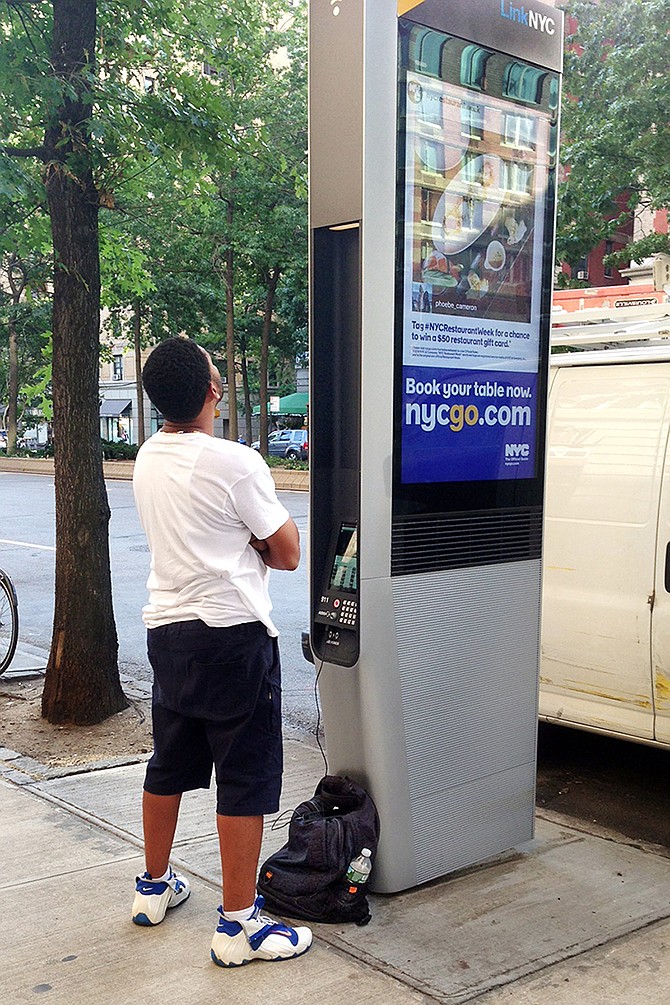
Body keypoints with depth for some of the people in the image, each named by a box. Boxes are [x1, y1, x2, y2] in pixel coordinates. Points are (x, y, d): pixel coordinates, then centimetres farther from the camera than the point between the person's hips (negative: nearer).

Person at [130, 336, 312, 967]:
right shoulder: (235, 464, -17)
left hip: (166, 627, 8)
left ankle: (154, 887, 35)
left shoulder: (147, 459, 6)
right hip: (232, 633, -8)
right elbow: (287, 553, -10)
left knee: (169, 764, 20)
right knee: (246, 778, 1)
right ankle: (238, 924, 8)